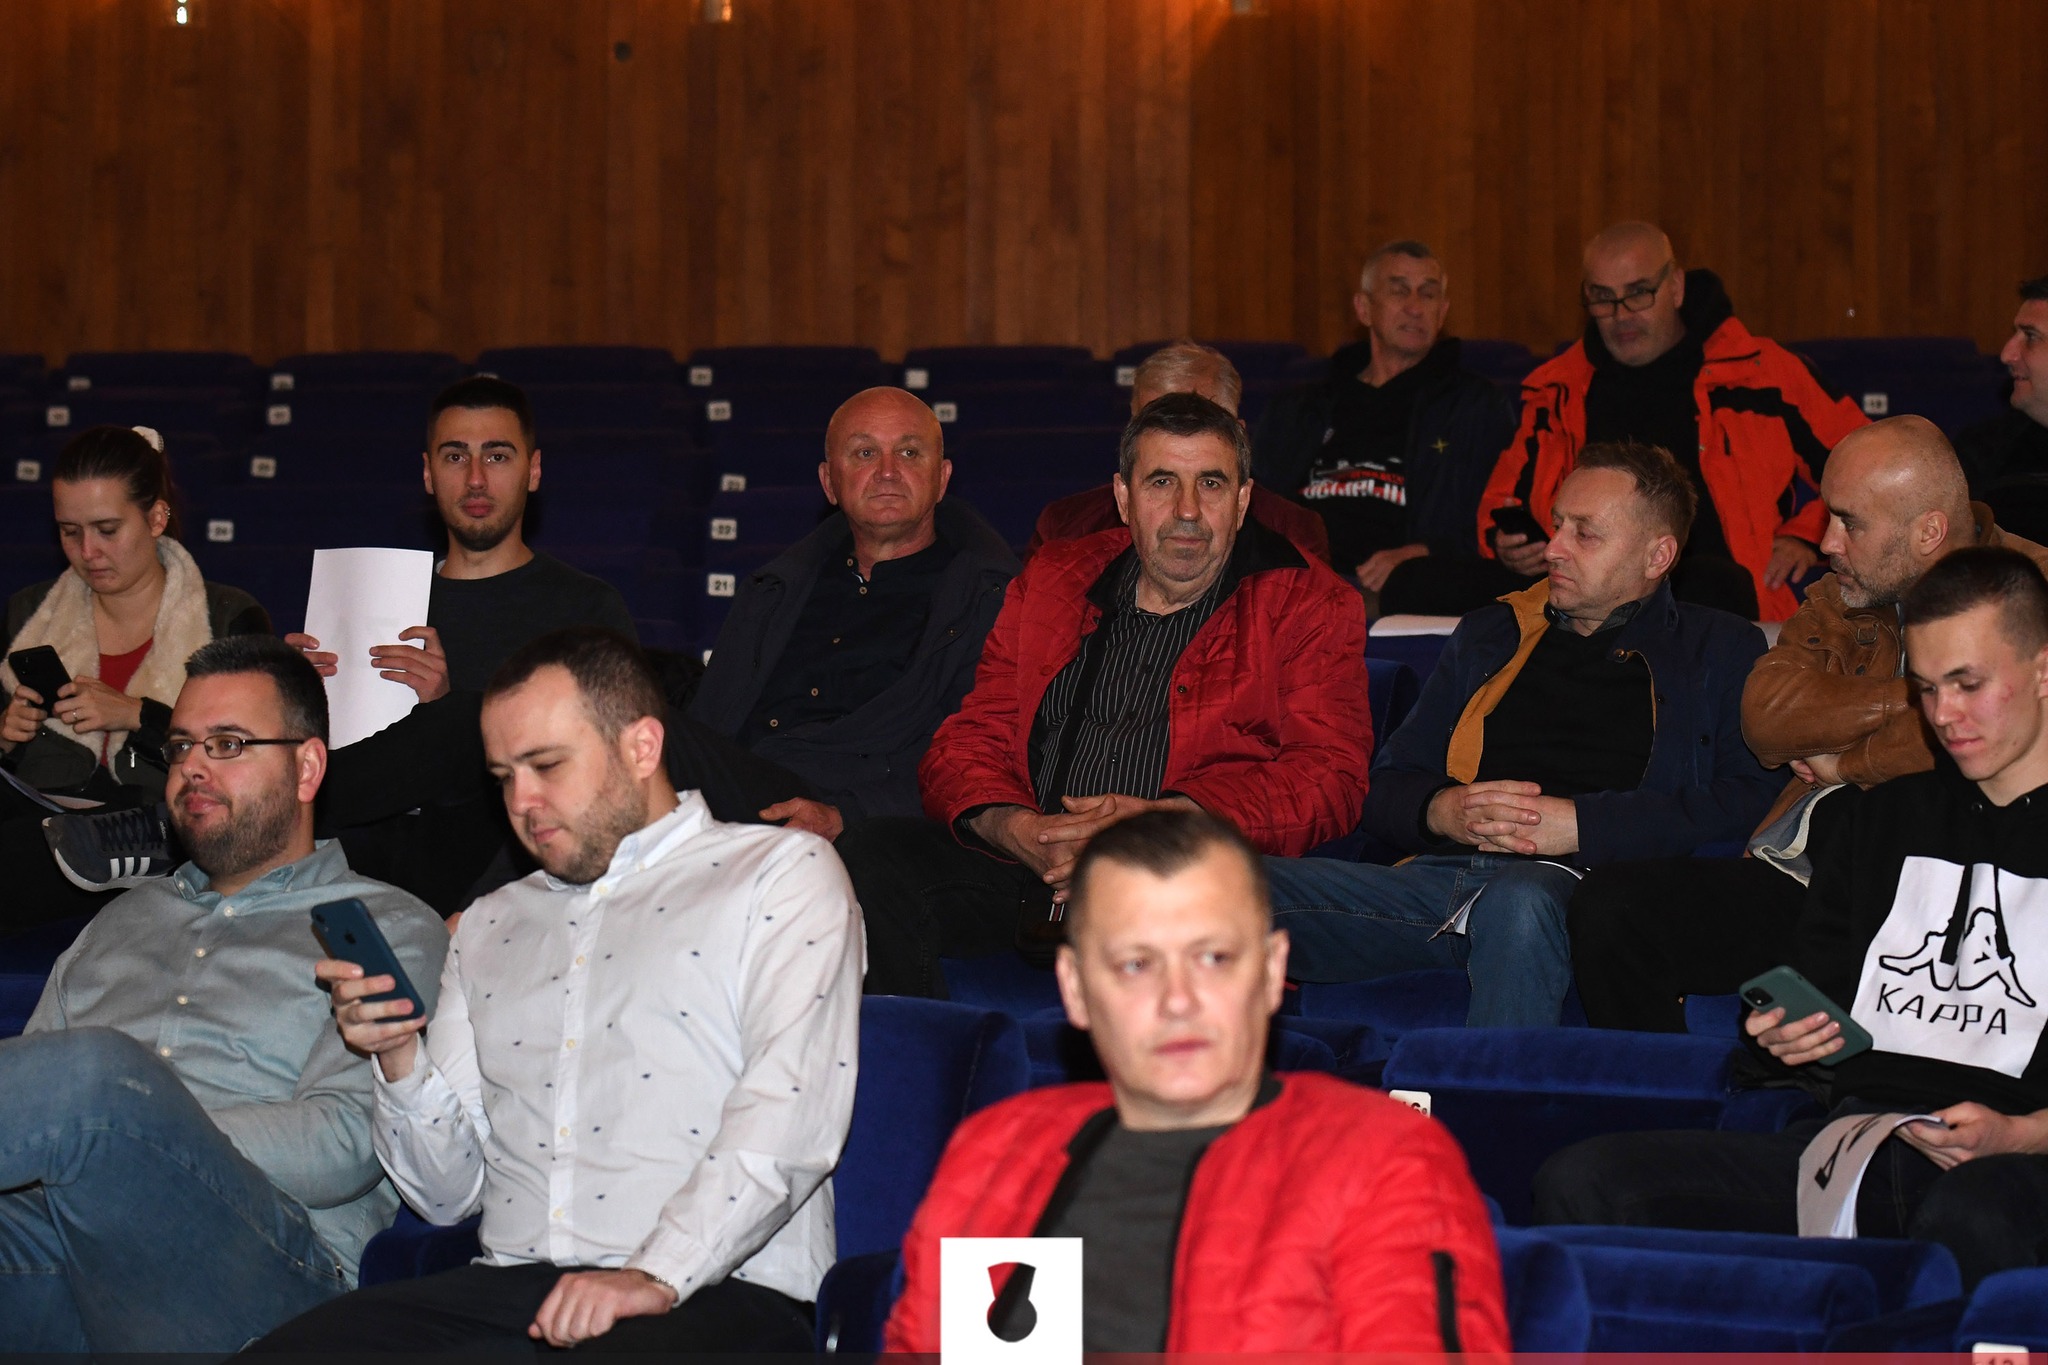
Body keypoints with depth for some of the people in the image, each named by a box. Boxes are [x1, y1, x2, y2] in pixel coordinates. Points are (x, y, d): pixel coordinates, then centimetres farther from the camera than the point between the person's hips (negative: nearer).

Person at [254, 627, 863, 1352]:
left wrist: (659, 1276, -18)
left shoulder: (784, 871, 10)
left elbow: (791, 1111, -7)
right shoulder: (490, 926, 27)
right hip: (507, 1287, 5)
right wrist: (400, 1060, 5)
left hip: (715, 1291, -4)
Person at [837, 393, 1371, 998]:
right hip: (1027, 862, 4)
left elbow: (1329, 779, -1)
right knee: (870, 856, -21)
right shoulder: (1052, 580, 22)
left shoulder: (1310, 605, 11)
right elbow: (971, 738, 17)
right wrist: (1011, 827, -8)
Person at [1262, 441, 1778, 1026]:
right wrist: (1444, 811, 2)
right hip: (1438, 874, 4)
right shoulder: (1490, 635, 31)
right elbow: (1386, 788, 27)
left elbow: (1746, 800, 1)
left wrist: (1581, 823, -8)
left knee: (1519, 900, -43)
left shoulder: (1720, 650, 18)